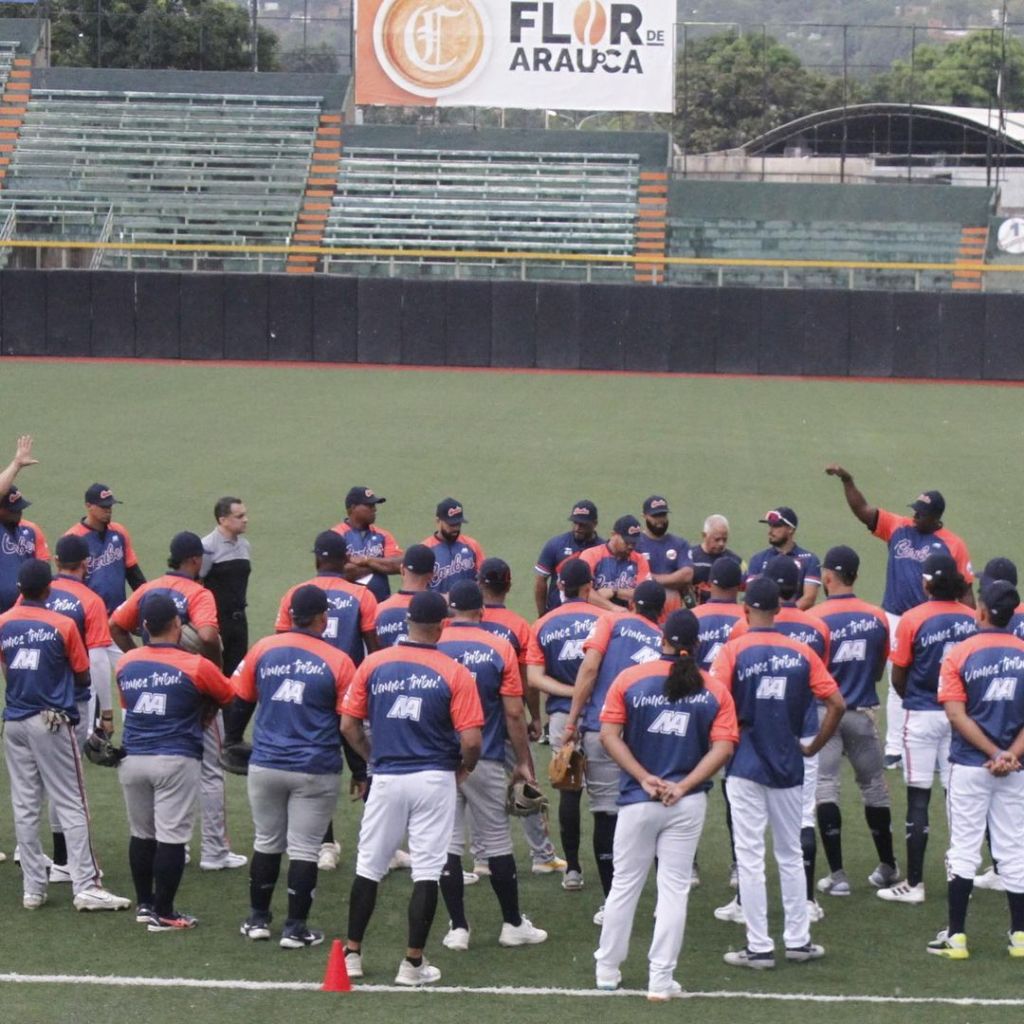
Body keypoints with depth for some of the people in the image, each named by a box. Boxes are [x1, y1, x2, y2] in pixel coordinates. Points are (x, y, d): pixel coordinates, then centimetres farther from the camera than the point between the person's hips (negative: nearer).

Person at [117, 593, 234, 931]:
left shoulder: (126, 663, 3)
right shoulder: (196, 667, -9)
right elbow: (228, 697, 7)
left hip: (133, 760, 5)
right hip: (176, 761, -5)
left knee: (141, 835, 17)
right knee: (171, 837, -1)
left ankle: (144, 904, 25)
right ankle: (163, 914, 1)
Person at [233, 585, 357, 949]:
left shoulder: (263, 649, 0)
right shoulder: (338, 661, -7)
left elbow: (239, 701, 8)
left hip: (265, 765, 3)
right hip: (316, 769, -3)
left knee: (266, 843, 16)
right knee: (303, 850, 3)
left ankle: (257, 919, 24)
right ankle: (295, 928, 5)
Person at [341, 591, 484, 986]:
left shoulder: (373, 664, -1)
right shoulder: (454, 673, -8)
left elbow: (348, 725, 3)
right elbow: (471, 740, -11)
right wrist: (464, 769, 9)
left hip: (386, 778, 2)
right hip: (435, 780, -2)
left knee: (368, 867, 14)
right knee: (427, 871, 4)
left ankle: (352, 954, 19)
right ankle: (413, 963, 5)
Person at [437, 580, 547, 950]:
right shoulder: (500, 649, -4)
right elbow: (513, 714, -5)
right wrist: (524, 763, 4)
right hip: (486, 763, 0)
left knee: (447, 843, 5)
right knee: (496, 842, 10)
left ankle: (458, 928, 6)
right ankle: (512, 924, 17)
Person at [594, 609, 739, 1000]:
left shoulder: (629, 679, -4)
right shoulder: (715, 691, -1)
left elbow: (609, 735, -8)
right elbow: (723, 747, -9)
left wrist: (644, 778, -9)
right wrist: (683, 786, -12)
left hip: (637, 802, 0)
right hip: (687, 805, 0)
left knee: (624, 885, 14)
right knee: (674, 888, 6)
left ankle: (607, 969, 24)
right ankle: (660, 980, 6)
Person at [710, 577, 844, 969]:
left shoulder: (734, 650, -8)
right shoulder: (801, 653, 1)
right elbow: (836, 704, -2)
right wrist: (813, 747, 9)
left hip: (745, 765, -3)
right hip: (787, 766, 3)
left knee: (750, 857, 2)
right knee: (791, 855, 15)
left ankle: (759, 947, 3)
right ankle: (798, 940, 19)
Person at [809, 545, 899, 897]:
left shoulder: (814, 618, -12)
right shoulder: (877, 618, -1)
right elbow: (879, 672, 9)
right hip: (862, 713, 3)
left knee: (825, 789, 0)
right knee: (874, 787, 16)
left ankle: (837, 875, -5)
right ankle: (887, 868, 27)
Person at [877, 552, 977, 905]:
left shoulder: (912, 619, -11)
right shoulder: (972, 619, 0)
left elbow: (898, 676, -6)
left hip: (922, 717, -3)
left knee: (918, 799, 0)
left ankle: (914, 883, 2)